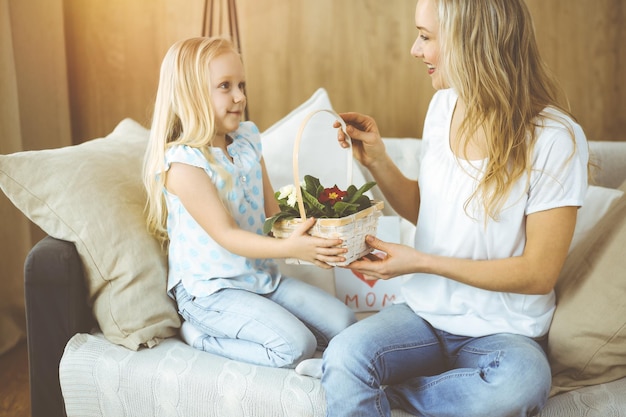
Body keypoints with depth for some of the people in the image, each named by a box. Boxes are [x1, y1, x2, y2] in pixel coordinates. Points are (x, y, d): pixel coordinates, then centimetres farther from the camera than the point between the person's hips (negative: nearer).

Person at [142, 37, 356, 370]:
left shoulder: (247, 139, 5)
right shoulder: (182, 163, -19)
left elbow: (272, 211, 6)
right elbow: (225, 234, -23)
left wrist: (305, 239, -14)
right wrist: (288, 248, -36)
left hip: (263, 276, 8)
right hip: (209, 289, -8)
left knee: (342, 323, 1)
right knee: (296, 347, -22)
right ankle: (198, 334, -3)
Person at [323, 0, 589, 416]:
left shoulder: (555, 139, -16)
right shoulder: (444, 105, 3)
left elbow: (539, 273, -13)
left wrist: (421, 262, -17)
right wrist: (377, 159, -2)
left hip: (504, 332, -2)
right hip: (426, 313, 2)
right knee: (344, 353, -29)